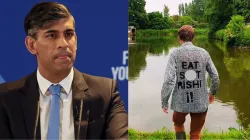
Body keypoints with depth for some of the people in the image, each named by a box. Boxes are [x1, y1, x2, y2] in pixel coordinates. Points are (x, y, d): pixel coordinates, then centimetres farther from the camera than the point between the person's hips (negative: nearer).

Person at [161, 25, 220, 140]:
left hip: (181, 101, -1)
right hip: (201, 101, 2)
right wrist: (212, 92, 23)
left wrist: (164, 102, -6)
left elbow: (169, 79, -16)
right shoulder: (203, 53, -1)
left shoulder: (175, 53, -9)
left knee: (178, 124, 30)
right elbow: (215, 77, 5)